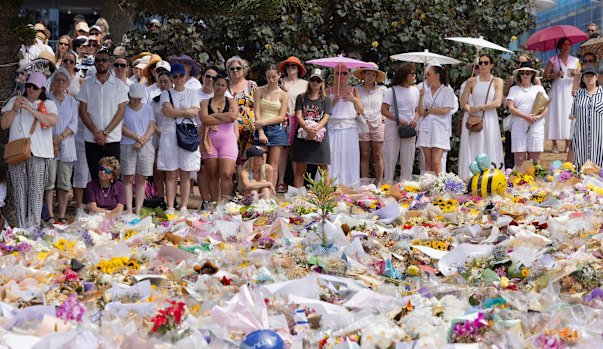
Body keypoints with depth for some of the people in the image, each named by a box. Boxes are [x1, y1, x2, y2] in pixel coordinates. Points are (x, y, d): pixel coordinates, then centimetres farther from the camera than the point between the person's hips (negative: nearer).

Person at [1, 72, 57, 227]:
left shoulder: (48, 104, 11)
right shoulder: (14, 101, 16)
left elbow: (52, 121, -10)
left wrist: (30, 110, -12)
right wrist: (14, 109, -4)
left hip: (38, 153, -1)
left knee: (36, 190, -6)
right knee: (19, 189, -1)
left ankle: (34, 225, -5)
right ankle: (21, 227, 0)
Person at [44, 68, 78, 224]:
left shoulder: (71, 101, 13)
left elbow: (74, 123, 6)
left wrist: (60, 137, -9)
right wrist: (51, 142, -11)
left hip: (66, 145, 3)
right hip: (48, 145, -3)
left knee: (64, 183, 2)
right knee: (49, 182, -7)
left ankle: (62, 216, 5)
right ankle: (50, 216, -7)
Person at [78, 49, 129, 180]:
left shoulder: (119, 85, 5)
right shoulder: (87, 84, 8)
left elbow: (121, 110, 0)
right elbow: (82, 110, 4)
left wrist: (105, 133, -9)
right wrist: (96, 132, -8)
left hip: (112, 139, -1)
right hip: (91, 139, 1)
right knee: (95, 177, 2)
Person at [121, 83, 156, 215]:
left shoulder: (148, 108, 14)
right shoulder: (123, 109, 5)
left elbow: (152, 127, 7)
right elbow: (122, 128, -4)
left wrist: (142, 141, -9)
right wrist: (137, 137, -13)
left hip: (146, 147, 2)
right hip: (127, 146, -2)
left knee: (141, 179, 0)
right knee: (128, 179, -4)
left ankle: (138, 211, 1)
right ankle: (129, 210, -6)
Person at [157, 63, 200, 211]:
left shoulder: (192, 93, 13)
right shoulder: (166, 94, 11)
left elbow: (194, 112, -2)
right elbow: (168, 112, -7)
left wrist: (174, 112, -4)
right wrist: (186, 112, -4)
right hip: (169, 134, 0)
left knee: (185, 174, 0)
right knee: (171, 174, -2)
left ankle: (184, 207, 2)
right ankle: (170, 207, -1)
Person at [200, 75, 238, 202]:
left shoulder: (231, 102, 10)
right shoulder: (205, 103, 11)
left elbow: (233, 116, -10)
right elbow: (204, 119, -7)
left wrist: (214, 115, -4)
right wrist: (225, 119, -9)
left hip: (227, 140, -1)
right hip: (210, 141, 1)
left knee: (226, 174, -15)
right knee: (212, 176, 3)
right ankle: (214, 204, 9)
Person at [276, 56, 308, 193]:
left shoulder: (304, 84, 13)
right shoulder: (282, 83, 8)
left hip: (300, 119, 1)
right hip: (285, 118, -1)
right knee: (284, 149, -4)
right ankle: (281, 182, -1)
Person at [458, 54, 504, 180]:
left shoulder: (497, 81, 5)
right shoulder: (472, 81, 7)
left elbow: (497, 102, -7)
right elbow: (463, 104, 5)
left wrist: (479, 108, -9)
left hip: (489, 120, -1)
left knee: (489, 151, -2)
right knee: (472, 152, -2)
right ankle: (469, 179, -2)